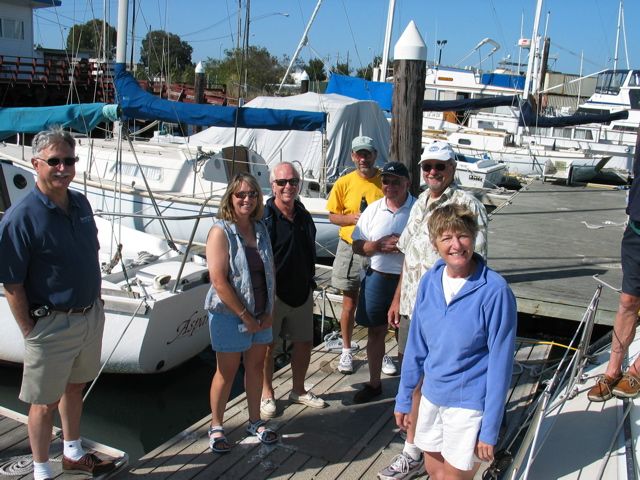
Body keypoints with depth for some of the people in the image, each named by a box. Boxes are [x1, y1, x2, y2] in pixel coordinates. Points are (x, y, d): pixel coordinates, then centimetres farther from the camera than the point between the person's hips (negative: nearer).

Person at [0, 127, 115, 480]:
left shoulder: (80, 203, 2)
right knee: (45, 401, 9)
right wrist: (30, 332, -14)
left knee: (75, 387, 24)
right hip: (51, 323, -7)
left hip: (91, 315, 7)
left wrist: (96, 303, 12)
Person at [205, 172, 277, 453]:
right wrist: (245, 316, -17)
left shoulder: (260, 229, 6)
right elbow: (219, 280, -19)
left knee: (256, 367, 15)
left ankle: (255, 421, 32)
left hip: (261, 316, 6)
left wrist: (269, 312, -1)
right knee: (227, 373, 5)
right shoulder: (221, 231, -13)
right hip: (230, 315, -6)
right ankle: (216, 427, 23)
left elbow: (269, 272, 9)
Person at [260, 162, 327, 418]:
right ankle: (267, 394, 26)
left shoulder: (304, 216, 6)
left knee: (304, 342, 15)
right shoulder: (264, 217, -15)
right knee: (267, 345, 8)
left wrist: (310, 282, 17)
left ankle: (298, 390, 34)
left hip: (302, 291, 6)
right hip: (273, 293, -6)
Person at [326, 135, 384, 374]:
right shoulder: (344, 183, -1)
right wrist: (352, 218, -14)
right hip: (351, 249, 1)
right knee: (349, 303, 10)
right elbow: (333, 215, 5)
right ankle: (346, 351, 25)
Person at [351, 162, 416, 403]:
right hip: (377, 277, 4)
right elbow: (357, 246, 6)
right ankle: (374, 383, 30)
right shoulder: (373, 209, 5)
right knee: (375, 331, 14)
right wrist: (379, 245, -14)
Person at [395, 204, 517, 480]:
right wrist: (404, 398, 9)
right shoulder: (429, 281, -4)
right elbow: (416, 346, 5)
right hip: (432, 396, 5)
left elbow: (500, 362, -17)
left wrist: (490, 430, -15)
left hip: (470, 404, -5)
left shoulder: (494, 290, -20)